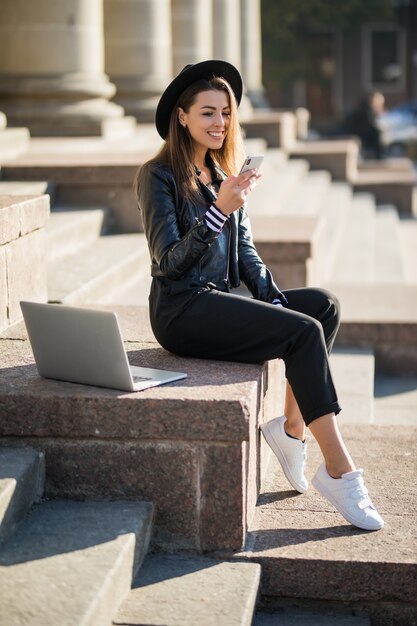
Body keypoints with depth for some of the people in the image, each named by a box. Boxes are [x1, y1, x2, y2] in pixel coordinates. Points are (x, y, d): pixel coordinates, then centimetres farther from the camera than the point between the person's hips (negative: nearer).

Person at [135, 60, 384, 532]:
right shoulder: (158, 176, -8)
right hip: (181, 311, -8)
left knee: (324, 304, -11)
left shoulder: (224, 173, 15)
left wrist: (275, 299, 1)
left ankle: (292, 428, -8)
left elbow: (245, 251, 16)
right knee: (304, 332, -23)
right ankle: (339, 472, -21)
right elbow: (169, 262, -16)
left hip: (221, 302, 8)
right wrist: (218, 211, -26)